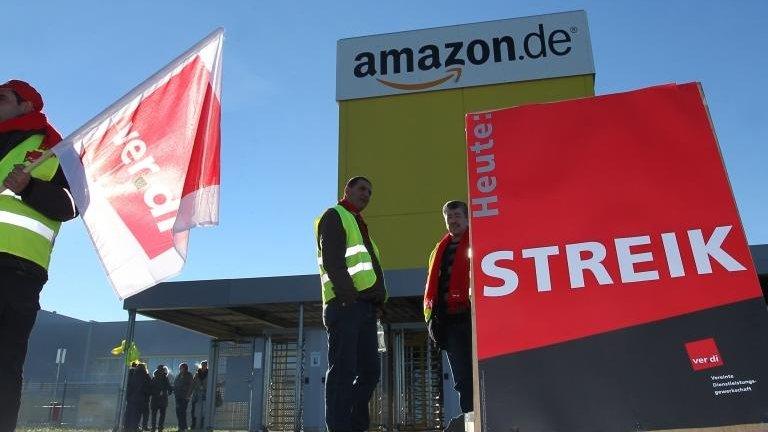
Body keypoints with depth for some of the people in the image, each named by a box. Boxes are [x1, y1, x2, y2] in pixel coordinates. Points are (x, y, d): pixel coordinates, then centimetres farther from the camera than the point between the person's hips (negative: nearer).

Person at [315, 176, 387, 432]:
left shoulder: (358, 225, 31)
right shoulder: (334, 216, 3)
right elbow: (332, 260, -12)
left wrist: (378, 300, 12)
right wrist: (349, 295, -21)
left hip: (365, 307, 9)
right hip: (346, 305, -9)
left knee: (370, 372, 8)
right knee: (344, 371, -10)